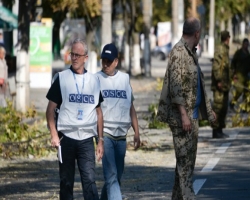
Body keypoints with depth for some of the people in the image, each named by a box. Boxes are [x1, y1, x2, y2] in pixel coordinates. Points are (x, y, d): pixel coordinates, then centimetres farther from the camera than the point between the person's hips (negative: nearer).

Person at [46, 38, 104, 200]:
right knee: (66, 181, 6)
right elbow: (51, 109, 2)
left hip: (87, 139, 1)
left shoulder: (94, 81, 10)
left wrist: (101, 140, 10)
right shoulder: (62, 78, 3)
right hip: (66, 138, -1)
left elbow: (98, 112, 15)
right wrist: (54, 135, -9)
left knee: (89, 180, -9)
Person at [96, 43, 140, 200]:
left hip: (121, 135, 5)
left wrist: (137, 132, 14)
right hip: (104, 133, -5)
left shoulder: (125, 78, 11)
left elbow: (131, 107, 17)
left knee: (116, 176, 10)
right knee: (112, 176, -13)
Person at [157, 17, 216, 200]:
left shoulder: (191, 53, 16)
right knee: (185, 159, -10)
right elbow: (176, 86, -20)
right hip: (181, 116, -10)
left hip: (193, 114, 10)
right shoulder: (178, 52, -14)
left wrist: (208, 109, 29)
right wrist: (183, 114, -24)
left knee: (189, 158, 11)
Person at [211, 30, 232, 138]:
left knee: (224, 107, 12)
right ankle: (215, 130, -8)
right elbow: (216, 66, -20)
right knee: (218, 106, -9)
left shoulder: (225, 50, 17)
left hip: (225, 85, 10)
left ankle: (220, 130, 16)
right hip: (220, 85, -10)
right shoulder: (220, 50, -13)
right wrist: (218, 80, -23)